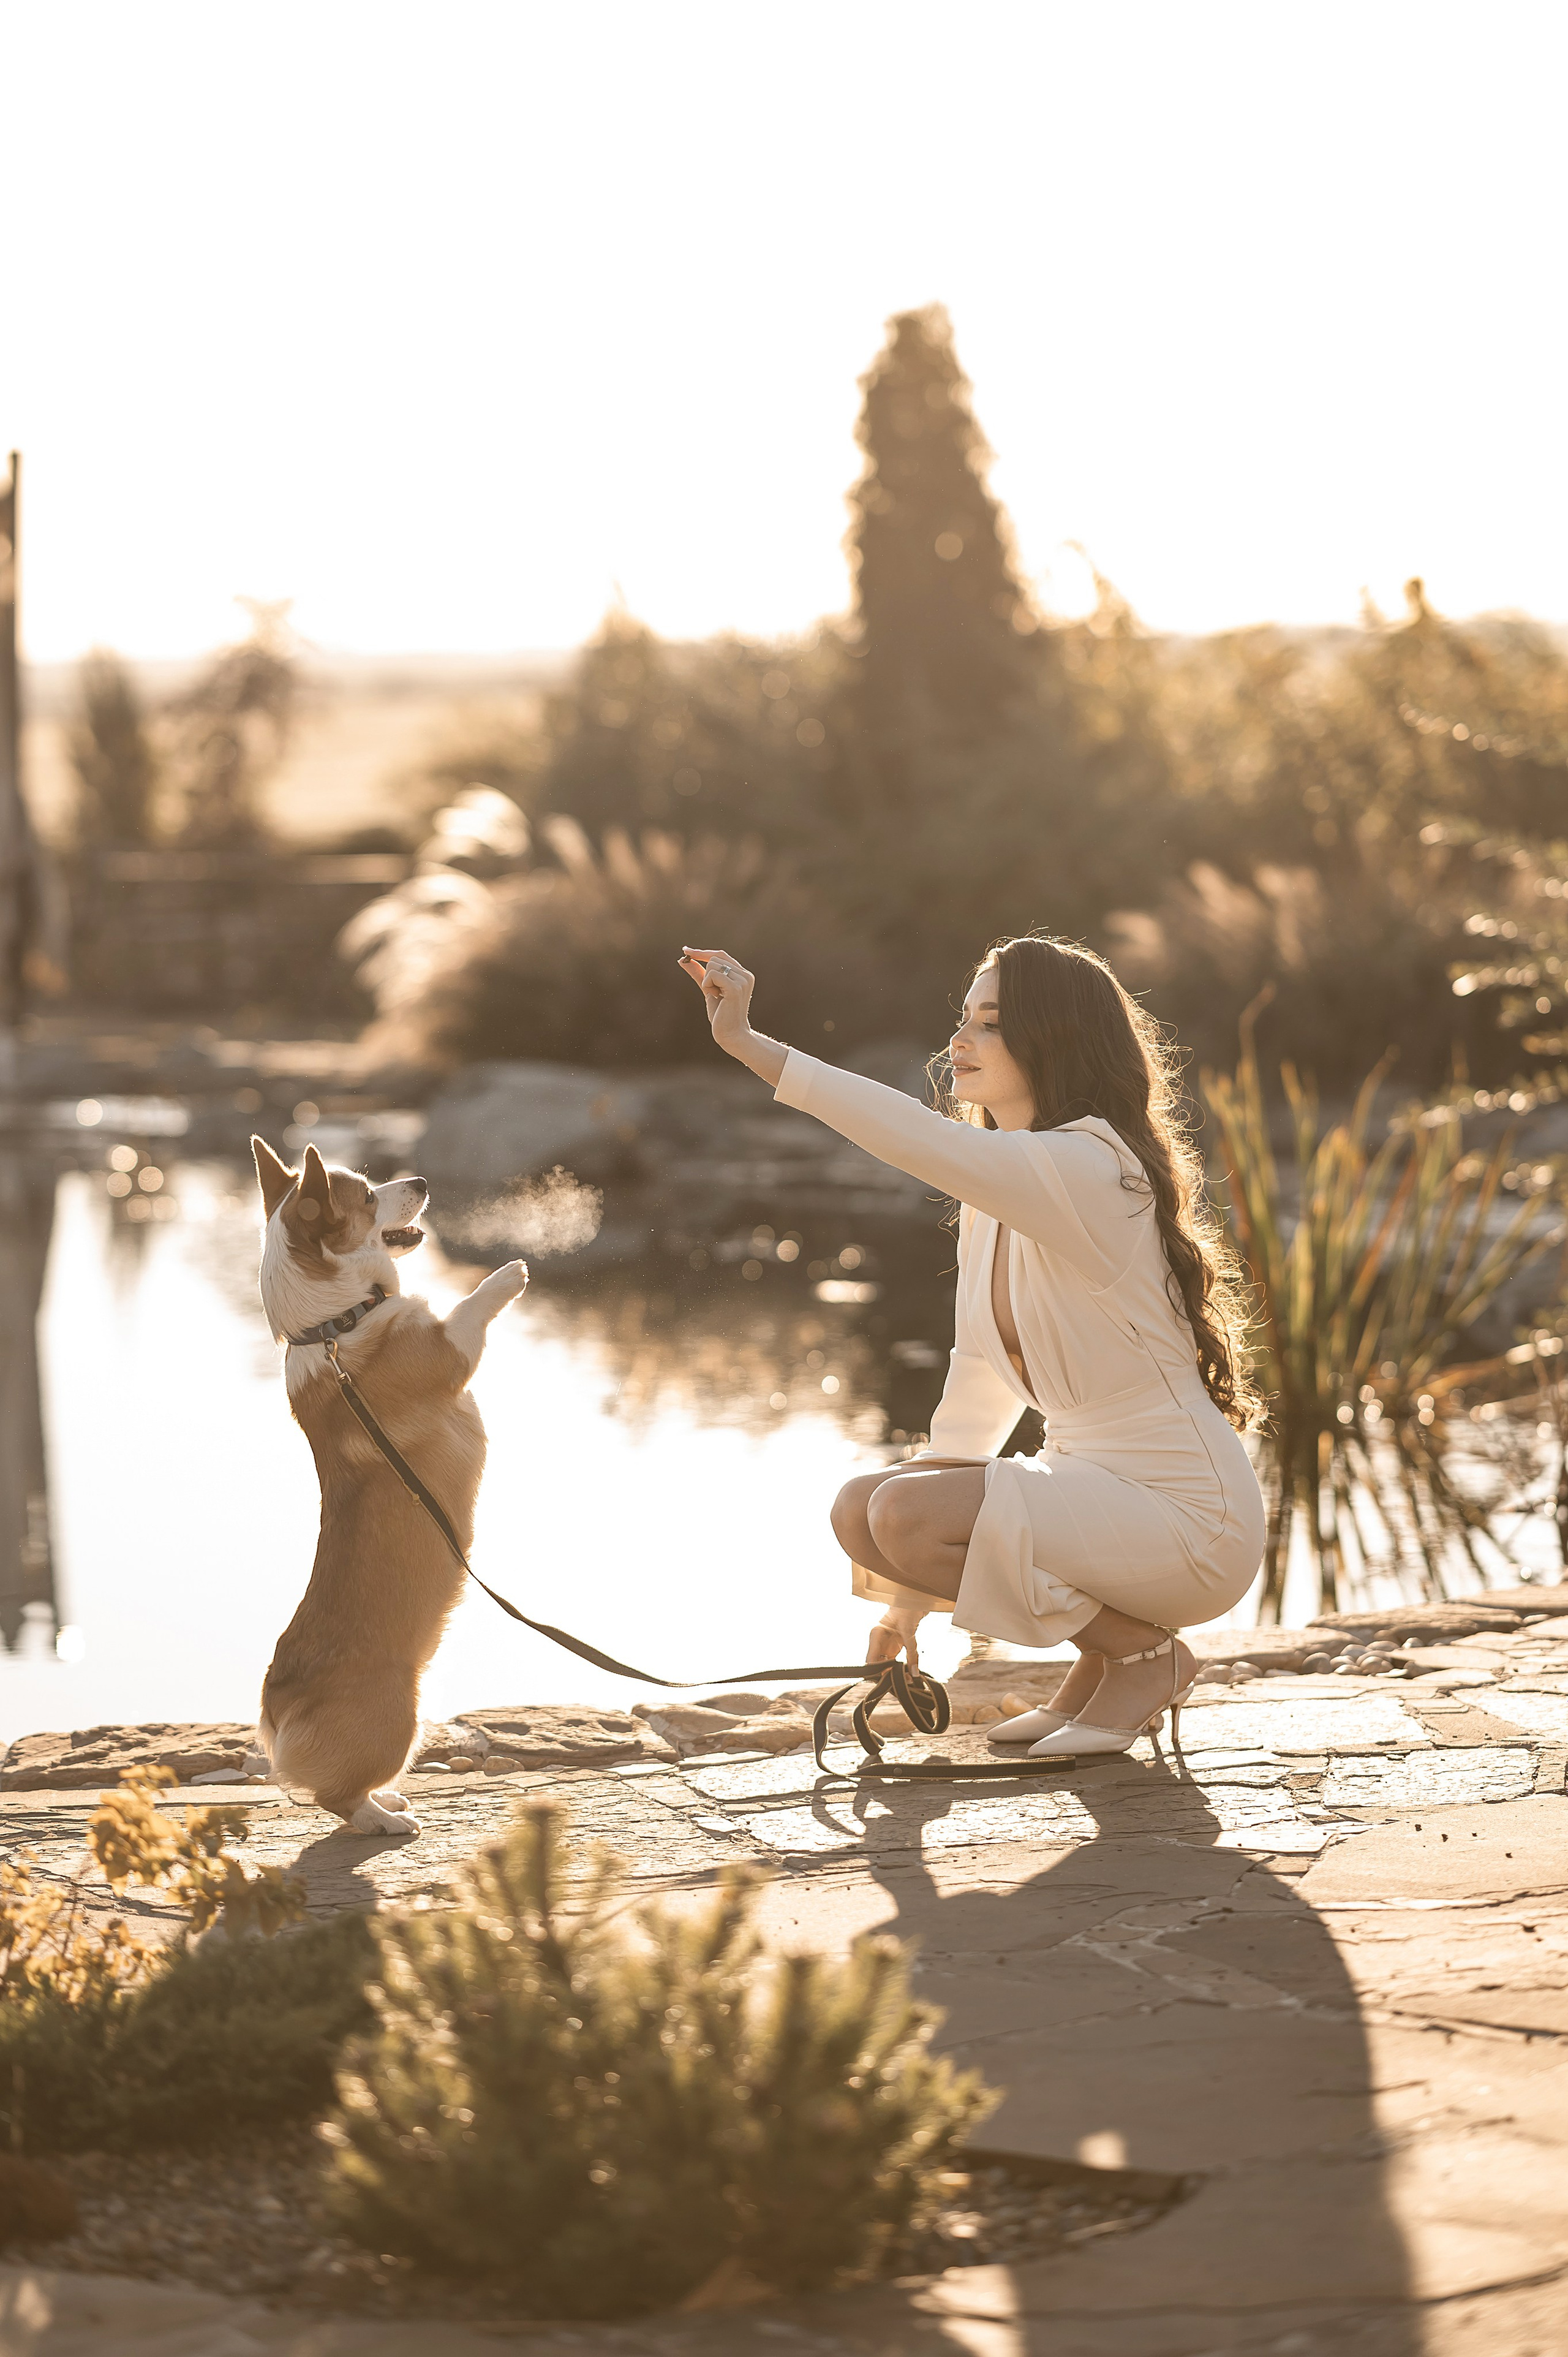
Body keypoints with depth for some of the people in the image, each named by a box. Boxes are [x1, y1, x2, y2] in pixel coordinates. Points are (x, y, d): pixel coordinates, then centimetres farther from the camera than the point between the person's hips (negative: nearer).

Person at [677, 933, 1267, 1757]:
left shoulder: (1087, 1172, -19)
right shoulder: (994, 1196, 10)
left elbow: (916, 1138, -36)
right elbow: (981, 1384, 15)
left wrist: (747, 1042, -35)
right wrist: (914, 1593, 17)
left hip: (1189, 1519, -9)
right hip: (1090, 1487, 9)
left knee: (905, 1514, -23)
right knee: (861, 1509, -1)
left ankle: (1146, 1657, -4)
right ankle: (1099, 1662, 10)